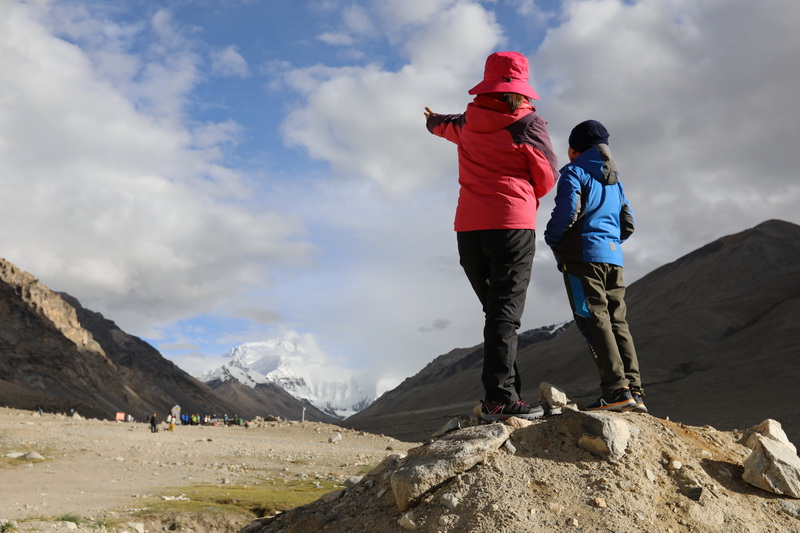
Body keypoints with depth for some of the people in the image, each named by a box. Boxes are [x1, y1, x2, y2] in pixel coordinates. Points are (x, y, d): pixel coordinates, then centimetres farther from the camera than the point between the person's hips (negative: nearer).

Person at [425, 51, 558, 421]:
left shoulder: (467, 124, 13)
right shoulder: (529, 124, -1)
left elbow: (446, 126, 36)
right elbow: (548, 177, 5)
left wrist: (433, 122, 60)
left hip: (468, 227, 5)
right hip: (511, 224, -5)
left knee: (497, 310, 13)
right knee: (506, 313, -9)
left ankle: (504, 392, 12)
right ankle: (499, 399, -16)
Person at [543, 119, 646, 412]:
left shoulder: (574, 172, 1)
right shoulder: (614, 180, 23)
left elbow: (567, 211, -14)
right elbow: (628, 224, 20)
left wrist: (552, 239, 1)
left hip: (584, 255, -7)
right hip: (614, 257, 7)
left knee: (593, 320, -10)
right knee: (617, 322, 6)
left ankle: (617, 389, -17)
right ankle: (634, 391, 0)